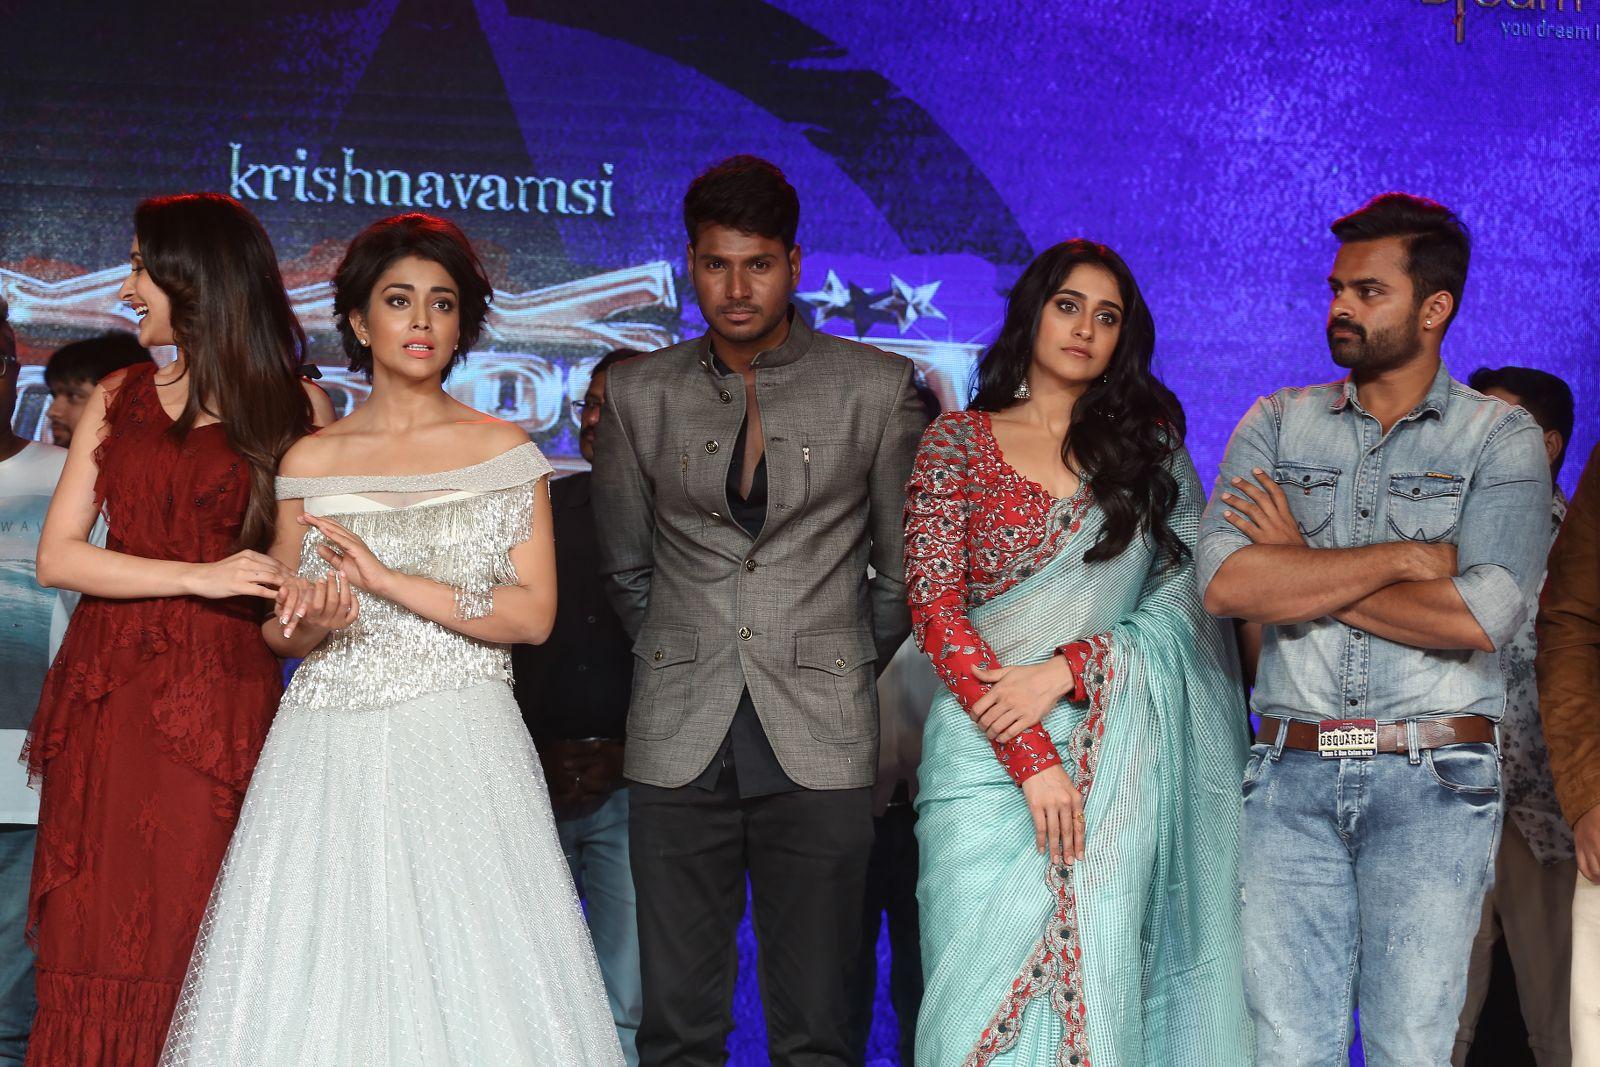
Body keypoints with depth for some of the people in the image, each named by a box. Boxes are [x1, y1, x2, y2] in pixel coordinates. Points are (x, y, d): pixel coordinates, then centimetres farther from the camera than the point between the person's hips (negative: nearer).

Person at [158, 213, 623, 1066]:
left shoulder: (505, 452, 5)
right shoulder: (309, 462, 8)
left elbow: (533, 613, -4)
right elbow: (278, 629, 12)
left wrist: (389, 581, -12)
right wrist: (309, 627, -11)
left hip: (462, 751, -1)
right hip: (331, 752, 1)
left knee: (474, 983, -4)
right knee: (318, 985, -2)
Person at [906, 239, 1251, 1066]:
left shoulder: (1149, 444, 11)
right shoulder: (960, 442, 6)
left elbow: (1188, 596, 3)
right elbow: (936, 611, -3)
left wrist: (1062, 672, -12)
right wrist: (1033, 762, -12)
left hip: (1114, 752, 1)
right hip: (987, 752, -1)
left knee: (1094, 987, -2)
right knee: (986, 990, -4)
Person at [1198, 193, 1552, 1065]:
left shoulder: (1501, 439, 2)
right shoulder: (1277, 426, 10)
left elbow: (1484, 618, -14)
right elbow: (1224, 582, -7)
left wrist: (1301, 570, -6)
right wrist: (1402, 557, -10)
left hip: (1434, 779, -2)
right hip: (1291, 775, 2)